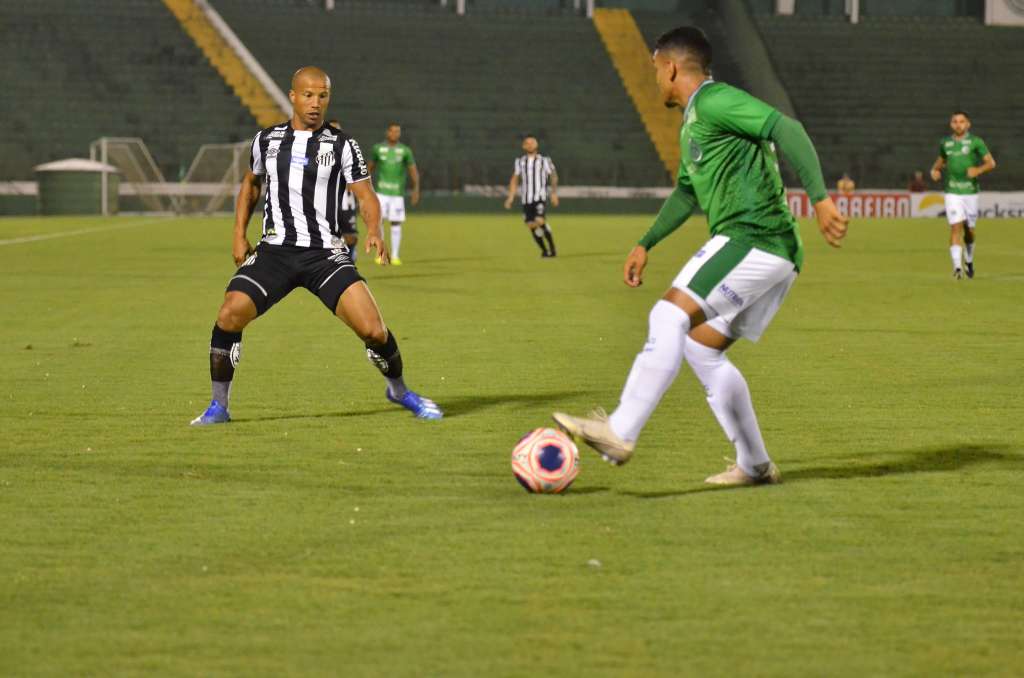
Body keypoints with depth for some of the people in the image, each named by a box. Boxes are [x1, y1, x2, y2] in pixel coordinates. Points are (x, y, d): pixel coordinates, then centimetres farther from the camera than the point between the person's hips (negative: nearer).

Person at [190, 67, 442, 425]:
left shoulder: (342, 145, 1)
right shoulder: (267, 139, 9)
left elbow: (366, 196, -2)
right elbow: (251, 183, 25)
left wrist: (374, 231, -23)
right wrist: (239, 234, 14)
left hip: (325, 254, -1)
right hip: (274, 251, 1)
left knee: (373, 330, -14)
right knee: (229, 316, -20)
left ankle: (399, 391, 17)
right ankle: (218, 406, -3)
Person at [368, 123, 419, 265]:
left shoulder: (405, 150, 1)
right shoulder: (378, 148, 4)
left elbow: (413, 171, 2)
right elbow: (370, 167, 15)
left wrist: (416, 190, -10)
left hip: (398, 193, 0)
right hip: (381, 191, 0)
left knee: (396, 223, 0)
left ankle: (395, 256, 8)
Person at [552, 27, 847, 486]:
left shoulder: (715, 101, -8)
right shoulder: (692, 125, 24)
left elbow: (787, 130, -19)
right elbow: (687, 192, 37)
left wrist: (820, 198, -28)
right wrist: (646, 244, 32)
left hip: (752, 238, -10)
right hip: (773, 256, 10)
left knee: (671, 315, -18)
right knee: (701, 348, 11)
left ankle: (619, 433, -24)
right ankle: (754, 465, 14)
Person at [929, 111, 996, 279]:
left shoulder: (975, 142, -1)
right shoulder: (945, 143, 7)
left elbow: (991, 163, -2)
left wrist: (979, 170, -21)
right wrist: (935, 170, 6)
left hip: (970, 191, 0)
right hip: (952, 192, 0)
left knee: (969, 230, 8)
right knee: (955, 228, -14)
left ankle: (969, 261, 35)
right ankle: (957, 267, -19)